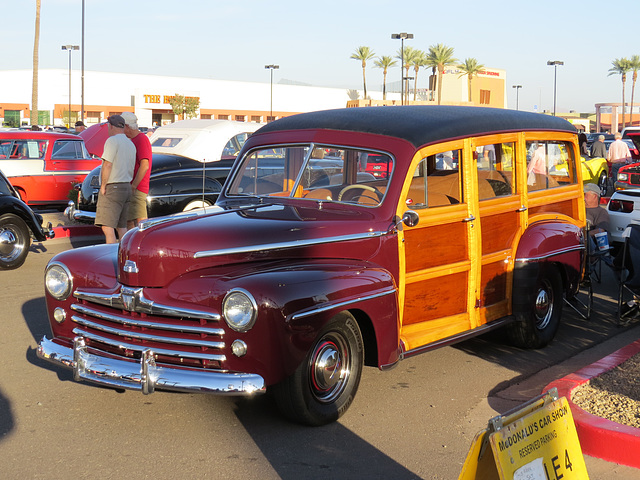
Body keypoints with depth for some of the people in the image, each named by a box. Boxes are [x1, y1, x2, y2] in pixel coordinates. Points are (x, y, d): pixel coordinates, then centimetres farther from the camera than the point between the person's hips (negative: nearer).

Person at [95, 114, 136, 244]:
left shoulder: (112, 141, -10)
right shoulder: (131, 144, 16)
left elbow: (107, 165, -18)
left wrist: (103, 186, -12)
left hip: (112, 189, -9)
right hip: (126, 187, 9)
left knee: (107, 227, -11)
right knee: (122, 227, 13)